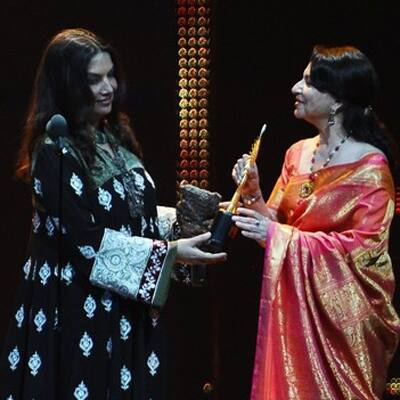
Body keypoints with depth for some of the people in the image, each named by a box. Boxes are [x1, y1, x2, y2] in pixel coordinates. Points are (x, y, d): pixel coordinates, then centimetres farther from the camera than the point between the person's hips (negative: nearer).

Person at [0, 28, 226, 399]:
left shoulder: (113, 136, 9)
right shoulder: (54, 152, -16)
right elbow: (86, 240, -21)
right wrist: (170, 252, -21)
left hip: (128, 307, 8)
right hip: (78, 311, -8)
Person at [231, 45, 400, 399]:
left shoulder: (370, 166, -13)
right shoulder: (298, 153, 6)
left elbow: (365, 246, -18)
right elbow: (276, 224, 11)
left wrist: (280, 237, -20)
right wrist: (253, 194, -9)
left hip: (342, 314, -6)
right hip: (293, 304, 6)